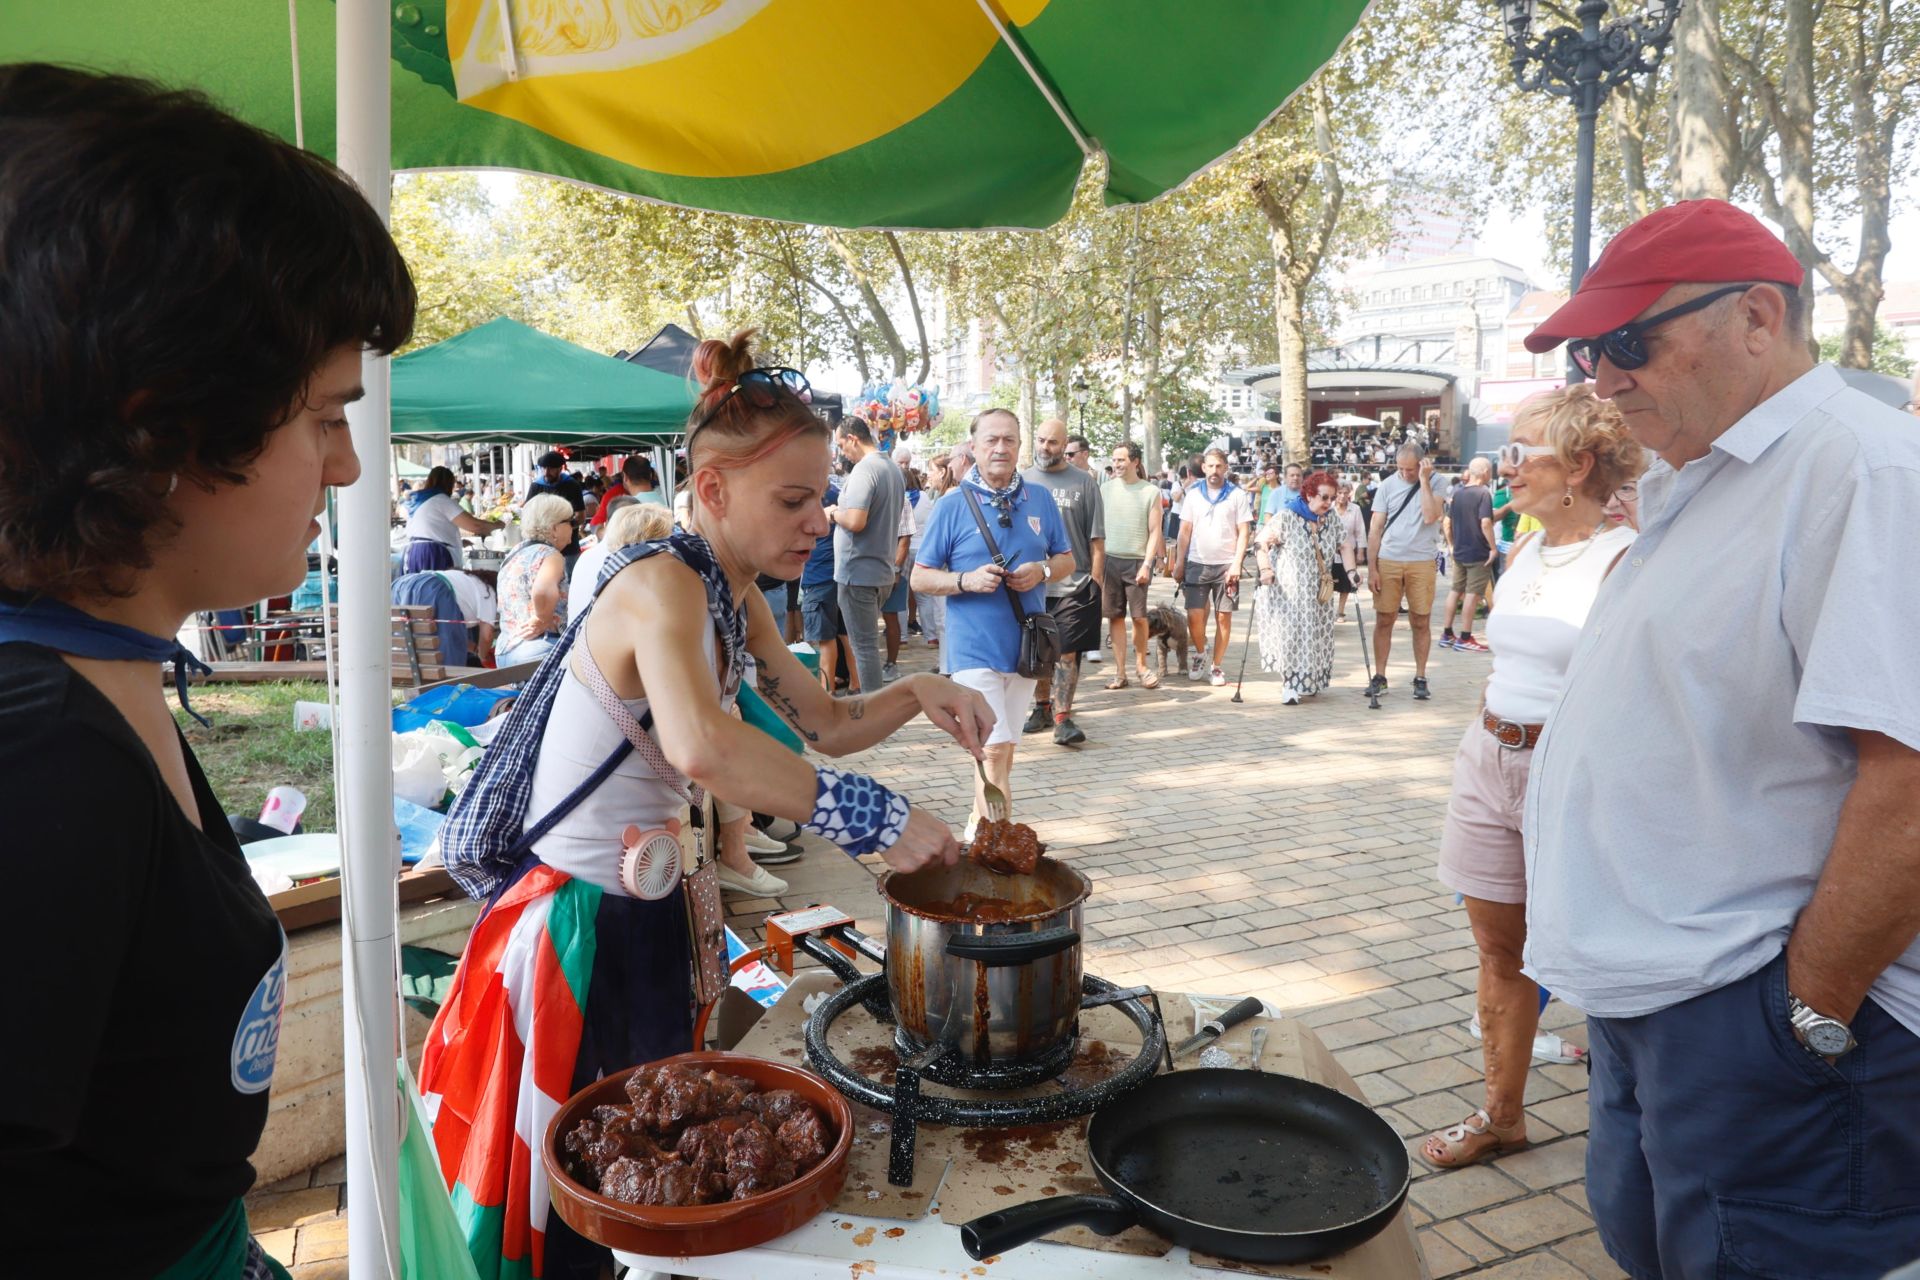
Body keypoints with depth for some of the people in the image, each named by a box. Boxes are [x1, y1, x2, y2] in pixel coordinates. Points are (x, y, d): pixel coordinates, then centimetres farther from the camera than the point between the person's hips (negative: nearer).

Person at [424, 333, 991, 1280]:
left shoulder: (738, 603, 4)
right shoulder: (660, 582, -23)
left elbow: (828, 726, 14)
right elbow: (701, 745, -43)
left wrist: (917, 694, -5)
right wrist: (877, 821, -37)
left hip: (652, 915, 8)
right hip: (580, 928, -8)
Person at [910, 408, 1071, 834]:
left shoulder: (1040, 499, 6)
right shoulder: (953, 505, -4)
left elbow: (1066, 560, 13)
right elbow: (920, 578, -2)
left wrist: (1042, 571, -9)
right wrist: (967, 580, -20)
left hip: (1025, 646, 4)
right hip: (974, 650, -4)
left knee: (1002, 747, 15)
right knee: (994, 749, -11)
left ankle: (980, 825, 31)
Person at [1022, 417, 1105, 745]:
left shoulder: (1084, 482, 2)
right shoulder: (1022, 481, 8)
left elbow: (1097, 537, 2)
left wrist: (1096, 579, -3)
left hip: (1074, 584, -3)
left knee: (1067, 652, -6)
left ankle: (1062, 717, -5)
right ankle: (1042, 707, 25)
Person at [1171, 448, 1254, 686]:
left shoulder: (1237, 495, 0)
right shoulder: (1193, 494, 6)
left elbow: (1243, 532, -1)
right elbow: (1185, 531, 8)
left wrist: (1236, 564, -10)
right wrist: (1179, 564, 3)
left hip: (1226, 565, -1)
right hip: (1197, 563, 1)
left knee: (1223, 617, 1)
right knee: (1194, 615, -4)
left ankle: (1217, 667, 12)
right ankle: (1200, 653, 22)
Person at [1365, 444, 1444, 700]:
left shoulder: (1436, 483, 0)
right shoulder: (1388, 485, 4)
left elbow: (1430, 517, -17)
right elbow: (1376, 529, 4)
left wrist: (1424, 480, -14)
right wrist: (1371, 568, -1)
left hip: (1421, 562, -1)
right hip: (1388, 561, 1)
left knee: (1421, 622, 5)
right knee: (1383, 620, 3)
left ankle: (1420, 678, 15)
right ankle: (1379, 677, 12)